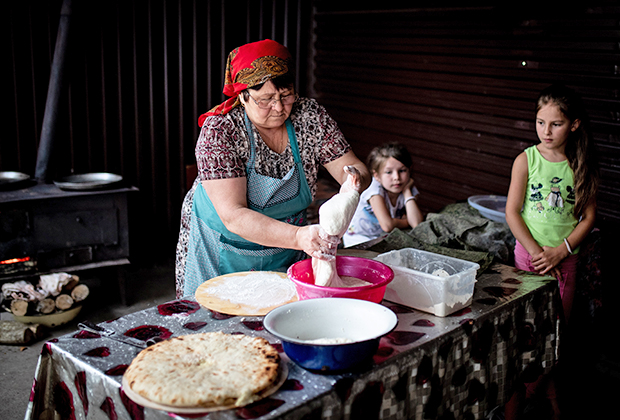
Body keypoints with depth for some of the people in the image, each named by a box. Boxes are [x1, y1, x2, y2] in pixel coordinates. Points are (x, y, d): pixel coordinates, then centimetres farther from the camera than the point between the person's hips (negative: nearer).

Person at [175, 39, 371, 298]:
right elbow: (233, 216, -33)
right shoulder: (219, 130, -25)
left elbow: (355, 167, -11)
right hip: (221, 255, -3)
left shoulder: (310, 116, -13)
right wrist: (299, 236, -48)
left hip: (286, 253, 4)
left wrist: (354, 179, -36)